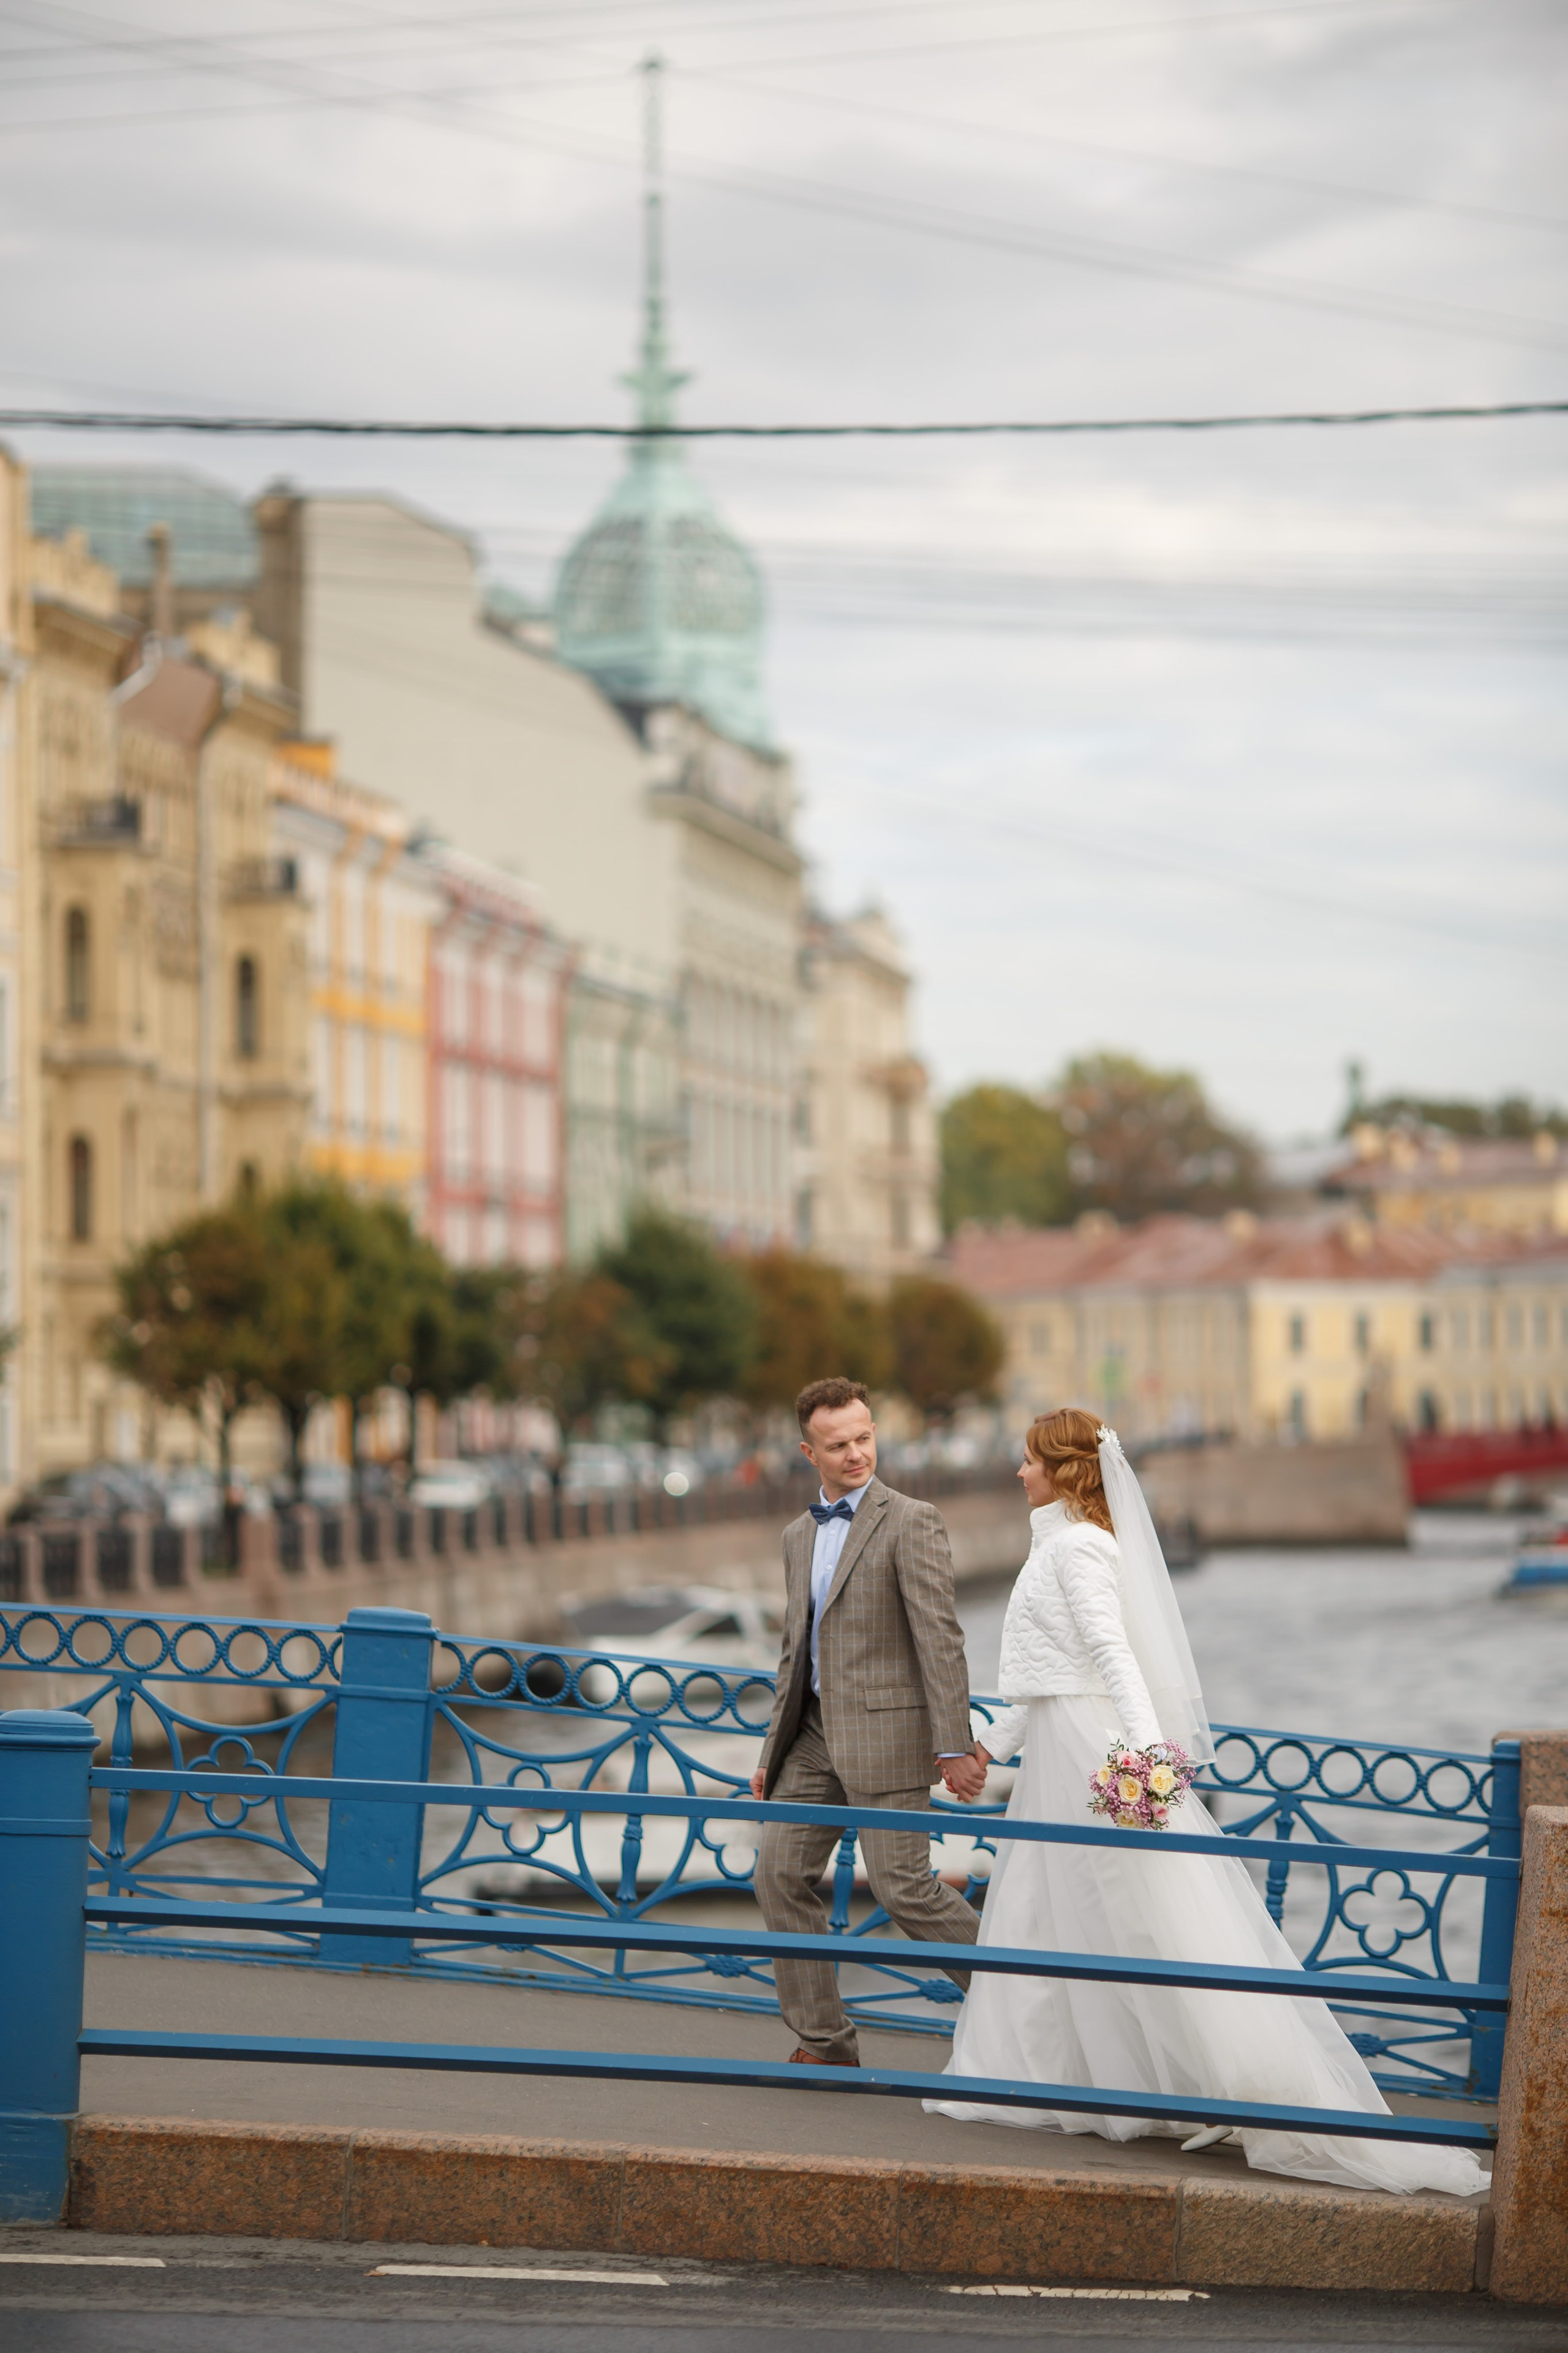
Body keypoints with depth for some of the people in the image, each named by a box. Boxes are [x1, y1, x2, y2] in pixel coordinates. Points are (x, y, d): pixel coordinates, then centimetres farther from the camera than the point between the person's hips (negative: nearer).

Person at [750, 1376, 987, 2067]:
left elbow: (941, 1639, -13)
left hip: (885, 1731, -7)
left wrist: (954, 1747, -18)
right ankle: (824, 2042, 10)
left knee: (902, 1887, -9)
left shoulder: (910, 1522, -8)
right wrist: (772, 1754, 19)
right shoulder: (799, 1536, 15)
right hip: (815, 1732, 7)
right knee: (780, 1873, 2)